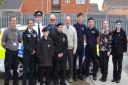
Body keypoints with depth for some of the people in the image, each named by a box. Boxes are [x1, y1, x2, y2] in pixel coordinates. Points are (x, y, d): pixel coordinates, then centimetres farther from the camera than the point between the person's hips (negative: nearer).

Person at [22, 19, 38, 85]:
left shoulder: (35, 32, 13)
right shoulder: (25, 33, -3)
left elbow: (36, 42, 10)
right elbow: (25, 44, -8)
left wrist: (34, 50, -4)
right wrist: (31, 51, -11)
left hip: (33, 53, 5)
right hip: (27, 53, -4)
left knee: (32, 68, 9)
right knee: (25, 69, -4)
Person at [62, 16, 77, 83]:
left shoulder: (73, 29, -2)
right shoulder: (62, 28, -5)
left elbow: (75, 39, -1)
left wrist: (75, 49, -4)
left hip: (71, 48, 0)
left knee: (71, 63, 8)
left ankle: (70, 76, 18)